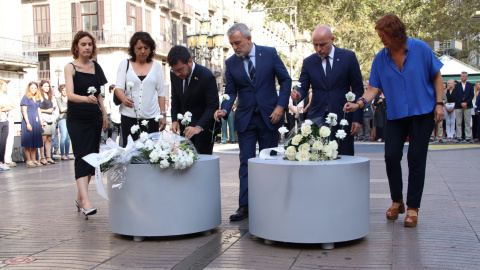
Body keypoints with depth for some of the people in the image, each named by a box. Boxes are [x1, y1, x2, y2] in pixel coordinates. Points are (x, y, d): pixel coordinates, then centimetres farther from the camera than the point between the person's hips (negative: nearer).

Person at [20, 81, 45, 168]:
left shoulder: (37, 99, 17)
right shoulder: (26, 98, -2)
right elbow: (24, 111, -7)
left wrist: (41, 121, 12)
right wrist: (27, 123, -14)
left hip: (36, 122, 7)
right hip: (28, 121, -6)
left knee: (35, 141, 7)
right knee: (28, 141, -6)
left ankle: (34, 160, 12)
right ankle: (28, 161, -5)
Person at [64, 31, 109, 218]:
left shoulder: (95, 66, 11)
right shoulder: (70, 67, -4)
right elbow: (70, 94, -18)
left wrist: (104, 114, 14)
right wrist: (86, 98, -36)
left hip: (94, 117, 5)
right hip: (76, 118, -5)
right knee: (82, 157, -14)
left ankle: (79, 198, 18)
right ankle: (86, 201, -22)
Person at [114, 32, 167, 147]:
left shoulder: (156, 66, 12)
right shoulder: (125, 64, 10)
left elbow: (161, 92, 12)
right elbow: (118, 87, 1)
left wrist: (163, 114, 5)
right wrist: (124, 99, -21)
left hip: (151, 117, 0)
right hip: (129, 116, 0)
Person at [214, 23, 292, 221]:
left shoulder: (269, 53, -3)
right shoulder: (230, 63, 2)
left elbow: (285, 80, 1)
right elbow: (230, 91, 4)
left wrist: (281, 106, -9)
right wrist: (224, 110, -15)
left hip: (269, 117, -1)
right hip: (245, 119, 1)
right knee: (246, 162, 0)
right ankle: (244, 206, 4)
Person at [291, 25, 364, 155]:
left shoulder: (349, 57, 2)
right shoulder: (308, 62, 7)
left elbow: (358, 89, 3)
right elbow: (303, 87, 7)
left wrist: (357, 118, -3)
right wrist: (298, 94, -19)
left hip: (342, 117, -1)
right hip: (317, 118, 1)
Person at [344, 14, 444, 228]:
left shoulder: (420, 48, -6)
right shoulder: (380, 58, -1)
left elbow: (437, 76, 1)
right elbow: (373, 88, -2)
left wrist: (439, 103, -6)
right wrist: (359, 103, -20)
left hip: (422, 112, -2)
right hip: (395, 114, 3)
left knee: (416, 158, -3)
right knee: (391, 156, -4)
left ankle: (413, 207, 9)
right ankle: (397, 201, 18)